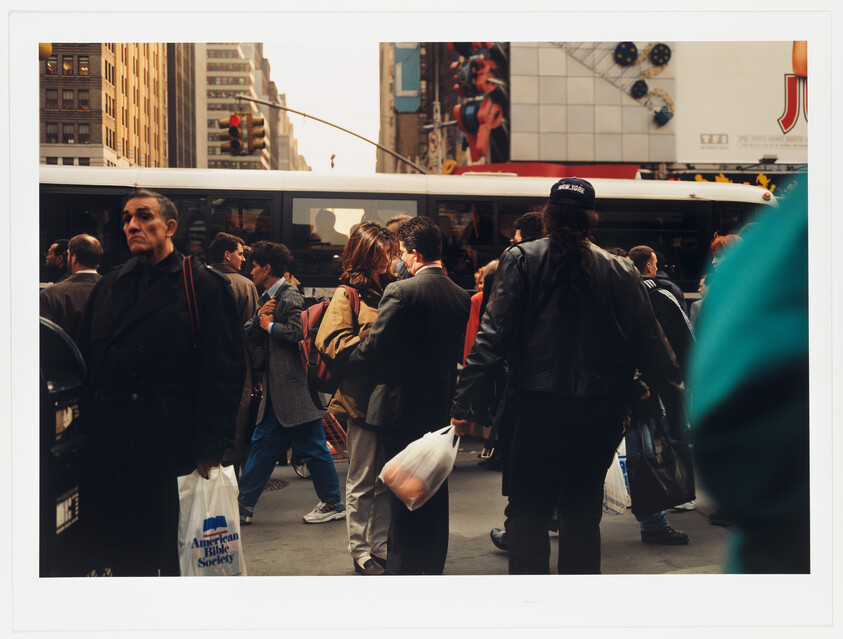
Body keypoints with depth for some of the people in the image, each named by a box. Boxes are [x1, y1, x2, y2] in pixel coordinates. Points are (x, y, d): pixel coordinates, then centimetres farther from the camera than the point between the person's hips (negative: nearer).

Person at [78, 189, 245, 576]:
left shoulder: (205, 288, -2)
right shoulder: (107, 288, 15)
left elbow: (224, 374, -7)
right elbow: (87, 364, 14)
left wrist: (208, 449, -13)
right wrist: (87, 437, 5)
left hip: (172, 453, -4)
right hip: (109, 454, 5)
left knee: (177, 558, 4)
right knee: (122, 559, 10)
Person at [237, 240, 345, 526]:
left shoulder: (290, 297, -12)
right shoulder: (268, 297, 17)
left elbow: (296, 331, -26)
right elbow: (251, 337, 13)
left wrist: (270, 325, -12)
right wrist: (260, 317, -5)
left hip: (295, 387, -10)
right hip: (275, 390, 10)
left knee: (312, 448, -1)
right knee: (263, 444, 11)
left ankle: (333, 504, 11)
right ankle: (244, 505, 16)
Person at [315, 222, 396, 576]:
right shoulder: (347, 293, -5)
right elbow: (333, 342, -15)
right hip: (362, 397, -6)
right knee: (362, 481, 5)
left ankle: (380, 545, 23)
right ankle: (360, 551, 16)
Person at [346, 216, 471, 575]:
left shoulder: (401, 292, -17)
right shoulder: (460, 296, 2)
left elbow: (373, 348, -15)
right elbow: (457, 350, 10)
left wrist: (347, 367, 3)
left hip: (402, 408, -6)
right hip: (440, 408, 6)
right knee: (435, 492, 16)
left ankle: (403, 569, 11)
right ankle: (433, 566, 26)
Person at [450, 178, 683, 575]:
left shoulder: (521, 259, -2)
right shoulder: (621, 271, 4)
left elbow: (493, 335, -8)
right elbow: (650, 341, 7)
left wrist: (465, 403, -8)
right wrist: (676, 389, 22)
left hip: (540, 407, -3)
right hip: (600, 413, 3)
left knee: (527, 511, 7)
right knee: (583, 512, 16)